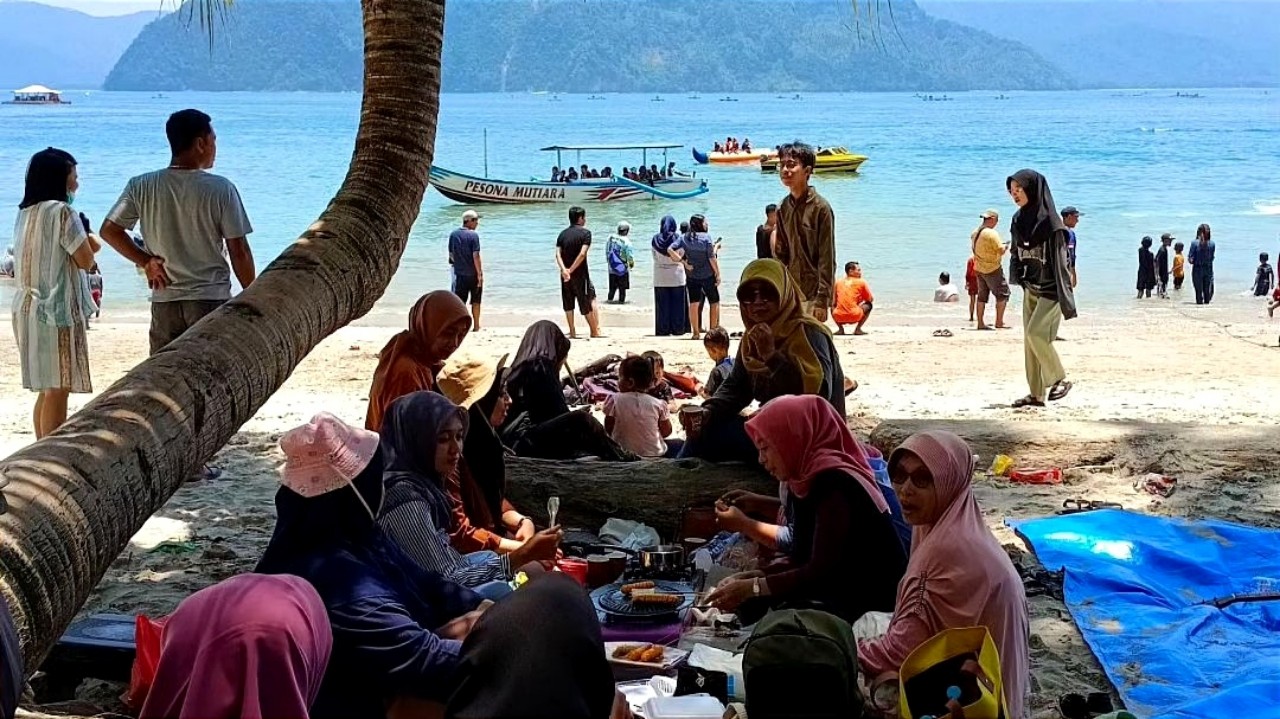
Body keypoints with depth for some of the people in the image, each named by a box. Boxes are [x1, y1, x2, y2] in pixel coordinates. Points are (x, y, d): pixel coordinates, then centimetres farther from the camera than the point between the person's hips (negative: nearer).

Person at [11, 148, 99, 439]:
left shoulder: (26, 213, 13)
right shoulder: (61, 211, -12)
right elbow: (85, 260, -10)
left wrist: (85, 243, 14)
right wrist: (87, 241, 10)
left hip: (29, 308, 9)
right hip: (57, 309, -9)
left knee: (47, 388, 12)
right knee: (58, 389, -6)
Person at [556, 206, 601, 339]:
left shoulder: (563, 234, 8)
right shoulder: (585, 233, -7)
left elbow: (558, 254, -6)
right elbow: (582, 254, -20)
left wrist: (564, 270, -17)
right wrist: (571, 270, -18)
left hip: (565, 274, 5)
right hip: (580, 273, -5)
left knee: (568, 304, 10)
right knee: (590, 301, 6)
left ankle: (572, 332, 10)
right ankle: (595, 331, 7)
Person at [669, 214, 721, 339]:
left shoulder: (684, 238, 0)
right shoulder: (706, 237, -11)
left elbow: (670, 250, -10)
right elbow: (712, 258, -12)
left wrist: (683, 262, -6)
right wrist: (718, 274, -4)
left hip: (692, 277, 3)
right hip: (708, 275, -3)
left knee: (693, 304, 7)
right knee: (714, 303, 10)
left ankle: (696, 332, 7)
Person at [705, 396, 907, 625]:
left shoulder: (834, 485, -19)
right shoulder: (814, 480, 9)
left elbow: (821, 572, -21)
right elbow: (801, 559, 11)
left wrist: (753, 587, -14)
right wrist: (749, 578, -1)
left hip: (873, 605, -8)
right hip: (846, 595, 8)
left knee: (755, 606, -14)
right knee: (752, 604, -2)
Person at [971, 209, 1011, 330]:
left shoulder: (975, 233, 6)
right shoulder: (992, 233, -19)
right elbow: (1001, 251, -20)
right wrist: (1006, 246, 2)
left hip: (979, 268, 8)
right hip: (993, 269, -8)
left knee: (982, 296, 12)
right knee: (1003, 294, 3)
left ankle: (980, 323, 12)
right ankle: (999, 322, 0)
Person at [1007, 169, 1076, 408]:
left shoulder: (1050, 221, -15)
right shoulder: (1018, 220, 6)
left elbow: (1059, 260, -18)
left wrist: (1065, 299, -21)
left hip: (1049, 290, -8)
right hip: (1031, 289, 8)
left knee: (1036, 333, -18)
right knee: (1030, 339, 6)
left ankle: (1060, 379, -2)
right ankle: (1036, 394, 11)